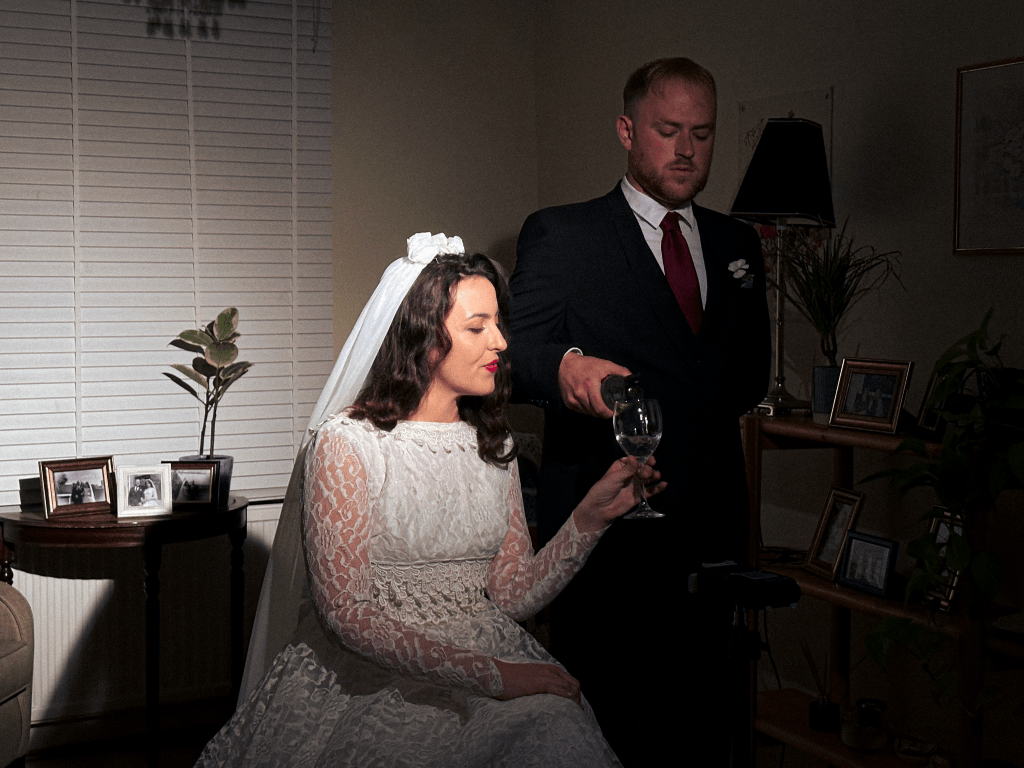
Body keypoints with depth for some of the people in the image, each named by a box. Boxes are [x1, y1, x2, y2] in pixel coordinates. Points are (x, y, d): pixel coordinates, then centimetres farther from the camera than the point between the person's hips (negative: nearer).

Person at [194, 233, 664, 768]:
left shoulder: (493, 445, 12)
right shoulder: (346, 444, -8)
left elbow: (512, 596, 7)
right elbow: (346, 610, -14)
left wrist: (591, 516, -7)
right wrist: (489, 676, -19)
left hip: (488, 660, 5)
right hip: (374, 678, -5)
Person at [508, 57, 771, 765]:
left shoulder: (738, 243, 16)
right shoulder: (558, 235, 2)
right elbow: (516, 353, -9)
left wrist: (675, 410, 5)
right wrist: (567, 366, -31)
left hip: (714, 526, 4)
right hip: (604, 528, -4)